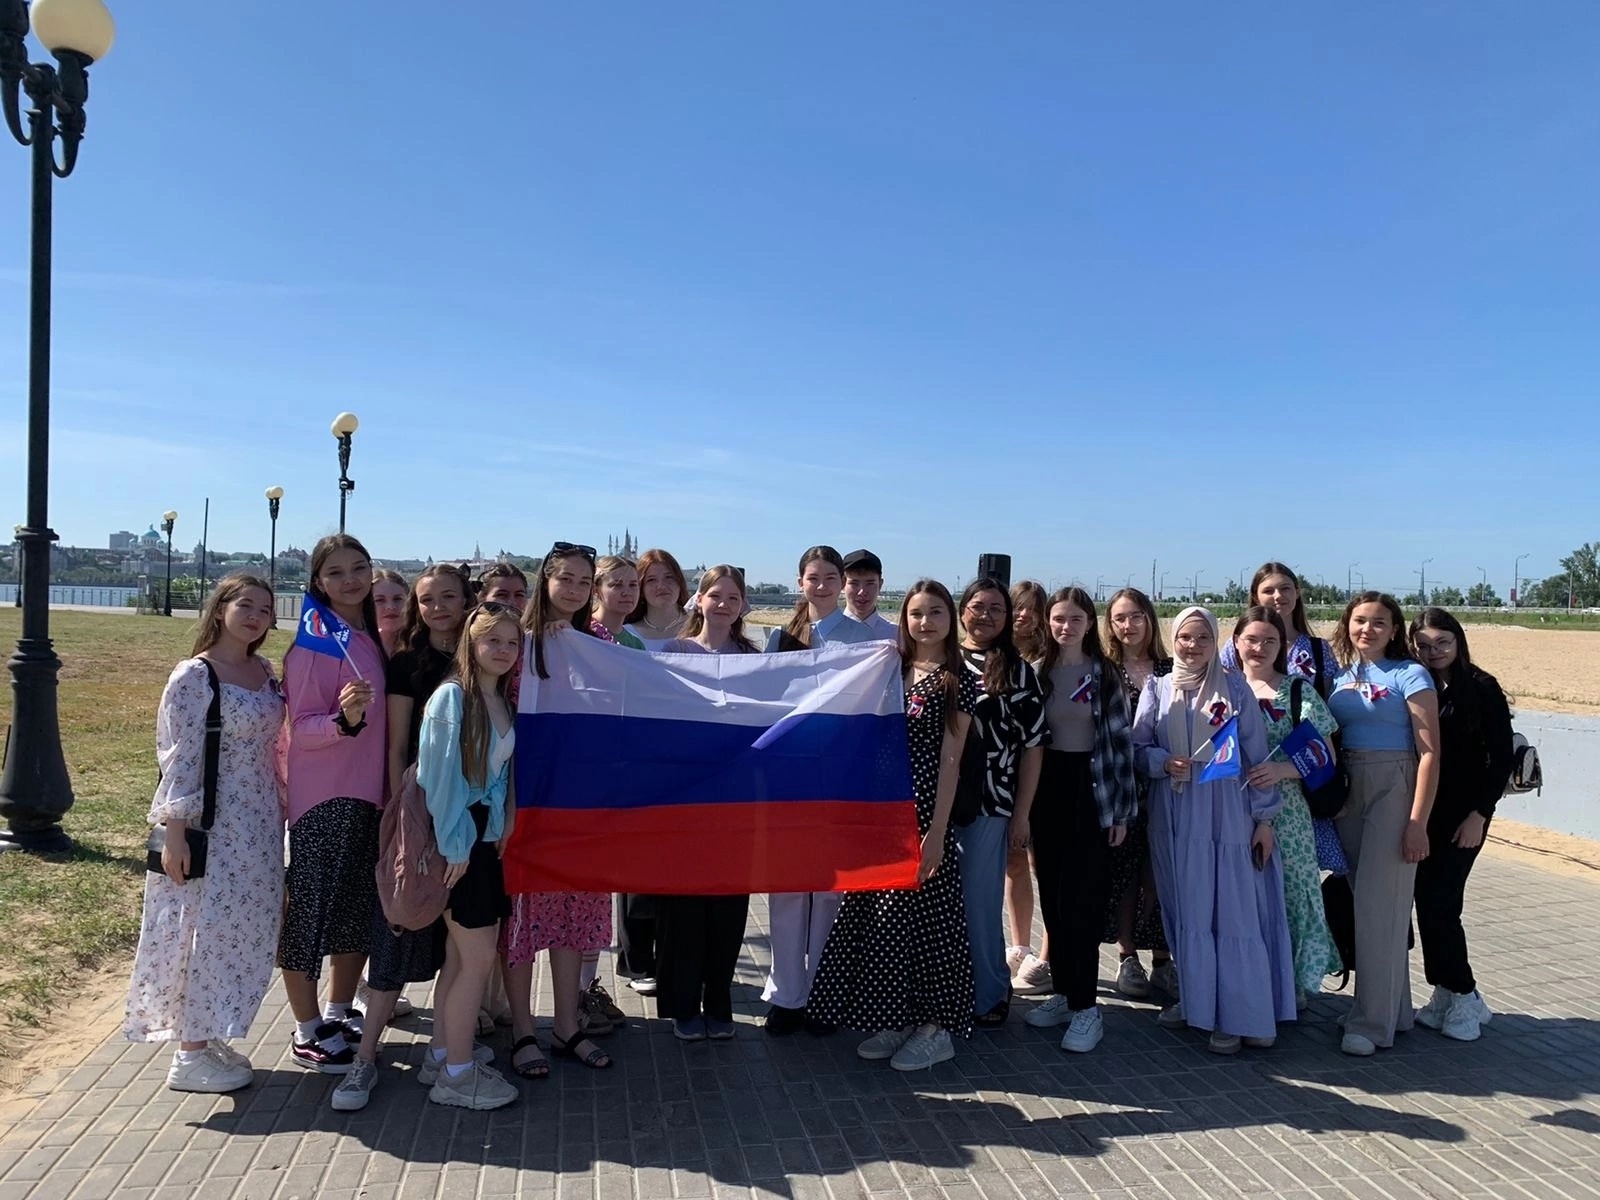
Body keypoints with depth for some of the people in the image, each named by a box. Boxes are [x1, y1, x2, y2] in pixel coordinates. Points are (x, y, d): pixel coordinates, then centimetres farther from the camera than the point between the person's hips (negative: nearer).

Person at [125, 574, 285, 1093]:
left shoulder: (264, 671, 9)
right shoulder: (194, 675, -12)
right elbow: (180, 758, -15)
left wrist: (280, 812, 13)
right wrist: (174, 831, -17)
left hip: (260, 826, 7)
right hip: (213, 827, -7)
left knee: (244, 932, 12)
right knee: (208, 930, 1)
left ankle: (209, 1037, 26)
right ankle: (189, 1055, 14)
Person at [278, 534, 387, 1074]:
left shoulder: (372, 641, 8)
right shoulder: (314, 644, -12)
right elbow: (300, 727, -15)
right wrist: (343, 720, -33)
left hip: (368, 795, 7)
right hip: (323, 796, -7)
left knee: (359, 910, 16)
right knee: (311, 910, 2)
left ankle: (339, 1014, 32)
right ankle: (309, 1031, 16)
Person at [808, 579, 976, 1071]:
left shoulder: (959, 681, -4)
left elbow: (949, 761, -9)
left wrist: (936, 832, -12)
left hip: (923, 811, -5)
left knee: (921, 913, 1)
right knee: (880, 913, 9)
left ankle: (935, 1028, 16)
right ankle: (894, 1019, 23)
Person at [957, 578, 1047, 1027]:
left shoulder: (1018, 671, 1)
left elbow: (1032, 746, 0)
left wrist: (1021, 814, -2)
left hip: (989, 803, -2)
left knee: (978, 901, 4)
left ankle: (989, 994, 20)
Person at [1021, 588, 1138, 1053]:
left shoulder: (1105, 675, -1)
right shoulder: (1036, 673, 6)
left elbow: (1122, 741, -2)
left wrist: (1122, 809, -4)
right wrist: (1024, 804, 3)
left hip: (1090, 790, -3)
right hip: (1047, 788, 4)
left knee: (1080, 899, -6)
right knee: (1051, 897, 8)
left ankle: (1085, 1006, 2)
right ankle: (1063, 993, 21)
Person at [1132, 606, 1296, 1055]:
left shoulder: (1235, 689, 2)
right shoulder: (1158, 689, 7)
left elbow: (1256, 754, 1)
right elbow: (1138, 746, 7)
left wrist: (1264, 817, -2)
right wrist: (1164, 761, -14)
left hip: (1227, 813, -2)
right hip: (1175, 816, 2)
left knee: (1234, 912, -2)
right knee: (1187, 912, 7)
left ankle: (1238, 1017, 5)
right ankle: (1196, 999, 22)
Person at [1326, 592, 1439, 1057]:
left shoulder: (1410, 675, -5)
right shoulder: (1340, 676, 10)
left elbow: (1429, 753, -10)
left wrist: (1417, 823, -15)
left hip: (1393, 789, -5)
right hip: (1346, 792, 6)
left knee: (1379, 906, -5)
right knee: (1364, 902, 10)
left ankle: (1372, 1022, 4)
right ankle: (1393, 1009, 25)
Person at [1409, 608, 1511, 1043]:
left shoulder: (1482, 689, -5)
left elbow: (1501, 758, -5)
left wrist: (1479, 814, -11)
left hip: (1462, 815, -4)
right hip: (1421, 813, 4)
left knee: (1439, 905, -7)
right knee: (1429, 905, 6)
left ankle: (1464, 996, 9)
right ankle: (1447, 993, 18)